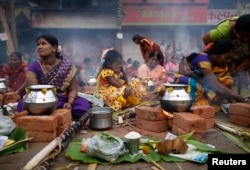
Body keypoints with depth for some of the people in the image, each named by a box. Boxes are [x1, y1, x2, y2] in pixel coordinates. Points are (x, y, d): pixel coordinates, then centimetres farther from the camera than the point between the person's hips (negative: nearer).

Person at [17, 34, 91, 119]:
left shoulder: (67, 66, 0)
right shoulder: (34, 67, -2)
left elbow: (72, 89, -1)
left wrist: (69, 103, -22)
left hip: (62, 102, 0)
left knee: (84, 105, -28)